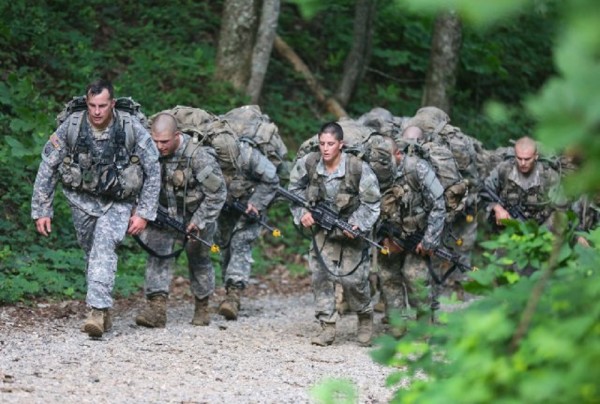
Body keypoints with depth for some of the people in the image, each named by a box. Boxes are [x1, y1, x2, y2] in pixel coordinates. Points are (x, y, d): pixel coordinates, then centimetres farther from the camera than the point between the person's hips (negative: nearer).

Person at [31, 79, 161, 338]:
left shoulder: (132, 129, -19)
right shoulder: (71, 127, -16)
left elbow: (153, 171, -9)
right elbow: (47, 169, -6)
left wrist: (144, 213, -11)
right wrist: (41, 211, -6)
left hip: (118, 202, -3)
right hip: (82, 199, 3)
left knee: (104, 246, -23)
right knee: (92, 253, 9)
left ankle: (98, 311, -31)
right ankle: (103, 310, 26)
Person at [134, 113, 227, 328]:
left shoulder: (198, 156, -27)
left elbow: (217, 192, -19)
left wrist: (199, 221, -16)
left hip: (196, 213, -3)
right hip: (165, 212, 3)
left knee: (198, 258, 10)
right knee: (158, 251, -15)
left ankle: (202, 307, 31)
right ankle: (157, 306, -23)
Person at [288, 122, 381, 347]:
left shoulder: (358, 169, -22)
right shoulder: (308, 163, -13)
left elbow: (371, 203, -13)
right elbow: (295, 188, 7)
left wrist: (357, 224, -25)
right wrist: (302, 213, -6)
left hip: (350, 229, -3)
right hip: (322, 227, 3)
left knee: (353, 278, -5)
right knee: (320, 273, -8)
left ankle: (365, 319, 22)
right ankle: (327, 327, -1)